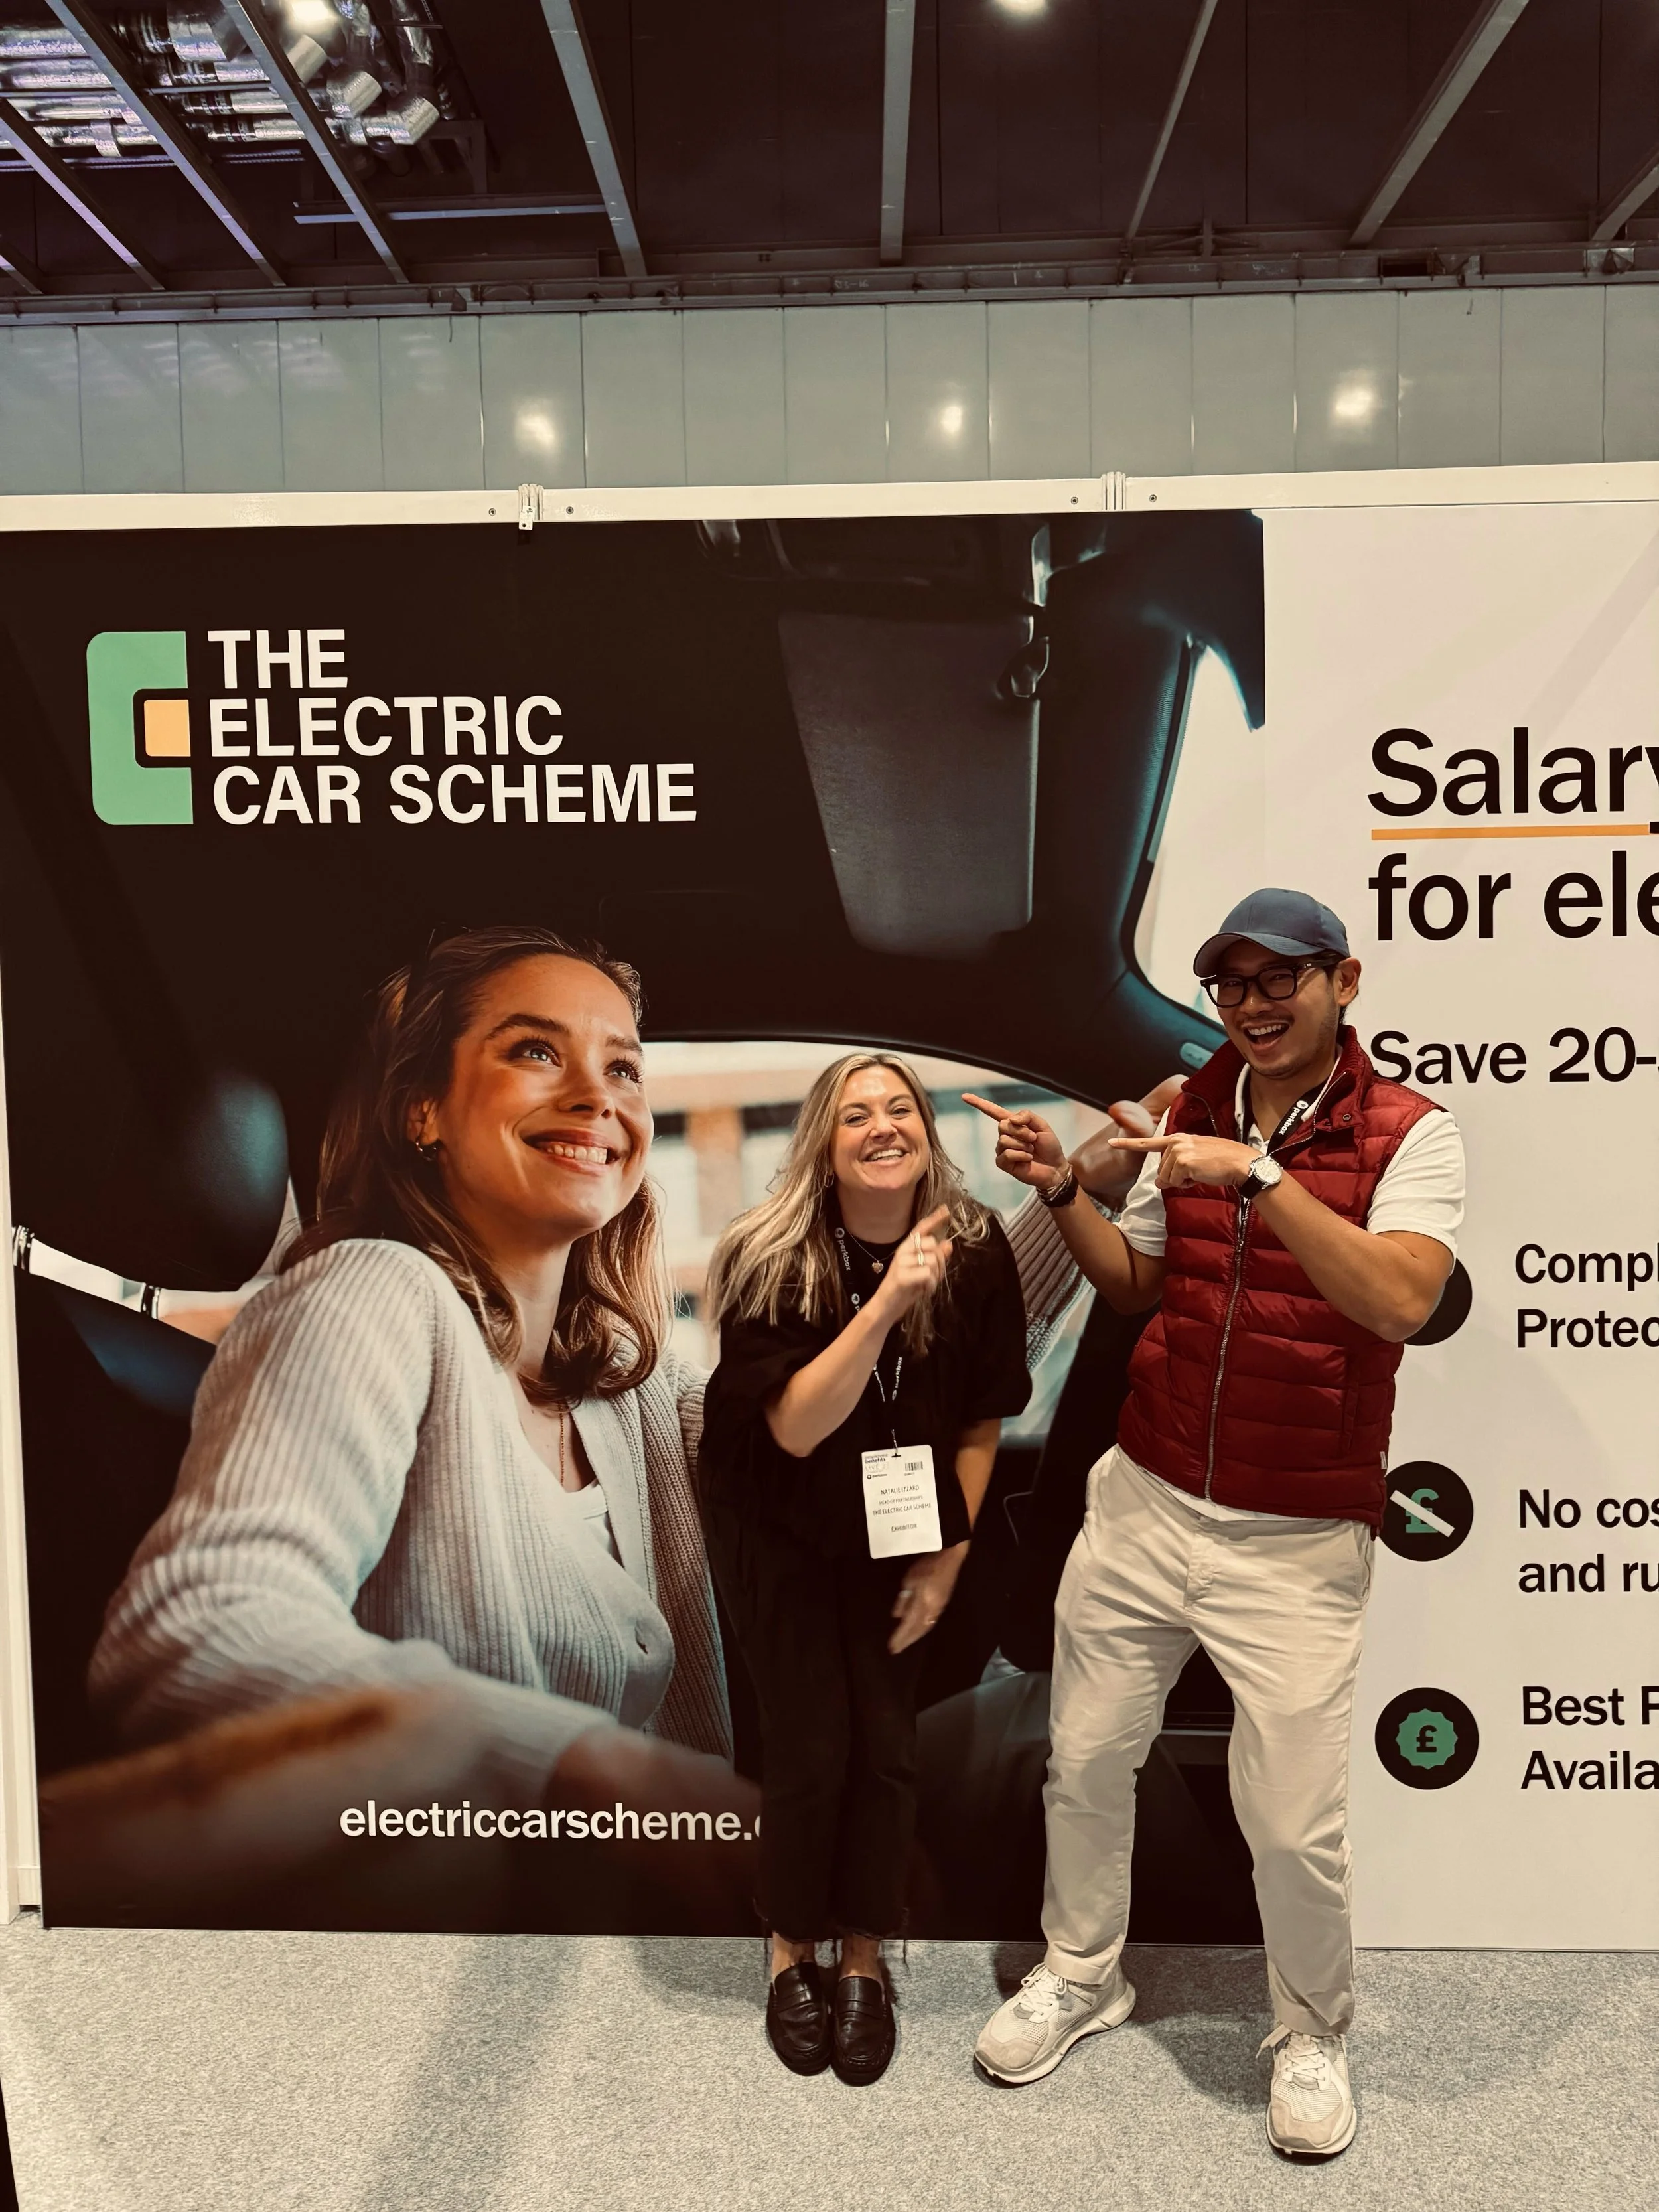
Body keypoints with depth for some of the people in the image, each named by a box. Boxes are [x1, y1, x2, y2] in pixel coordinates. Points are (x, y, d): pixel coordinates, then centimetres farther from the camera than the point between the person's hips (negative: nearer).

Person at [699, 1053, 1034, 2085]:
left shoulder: (977, 1253, -16)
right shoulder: (770, 1259, -24)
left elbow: (981, 1424, -5)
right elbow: (795, 1428, -31)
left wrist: (948, 1560, -3)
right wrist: (887, 1301, -40)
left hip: (900, 1532, 2)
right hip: (781, 1534, -2)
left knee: (887, 1747, 2)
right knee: (812, 1748, -2)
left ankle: (866, 1962, 26)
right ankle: (793, 1952, 26)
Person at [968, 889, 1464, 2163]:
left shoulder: (1412, 1135, -10)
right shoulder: (1189, 1110, 3)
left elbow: (1402, 1303, -27)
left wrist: (1257, 1174, -31)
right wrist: (1064, 1194, -4)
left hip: (1298, 1537, -4)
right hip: (1145, 1499, 4)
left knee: (1294, 1823, 4)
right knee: (1086, 1761, 15)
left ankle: (1314, 2034, 35)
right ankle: (1082, 1975, 41)